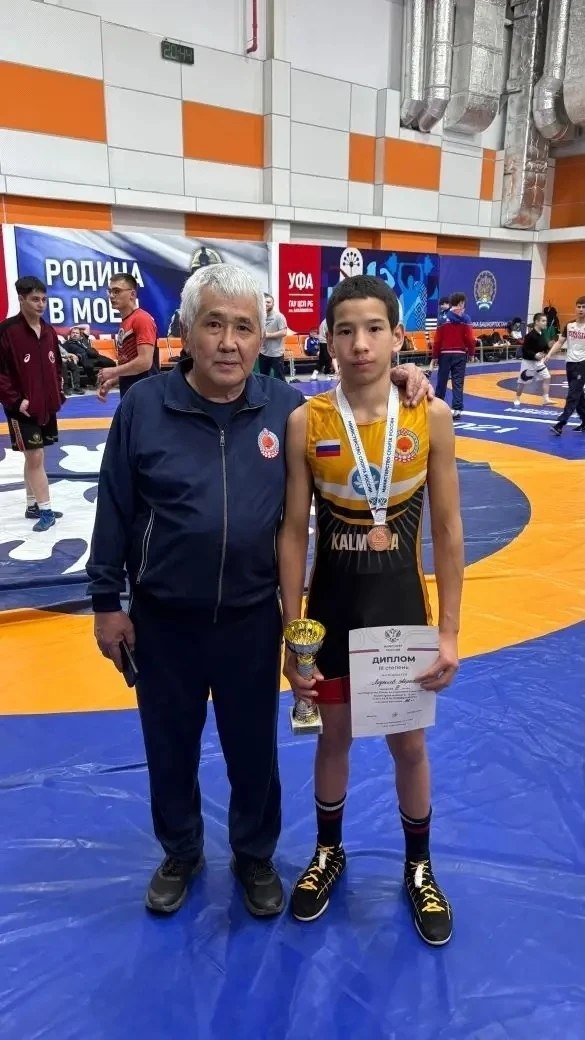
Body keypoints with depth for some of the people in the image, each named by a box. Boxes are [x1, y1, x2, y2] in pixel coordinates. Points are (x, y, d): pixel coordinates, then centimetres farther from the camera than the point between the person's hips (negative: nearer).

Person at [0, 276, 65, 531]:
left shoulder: (49, 331, 8)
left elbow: (57, 366, 18)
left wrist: (58, 394, 8)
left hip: (47, 406, 7)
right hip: (23, 409, -7)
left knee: (35, 458, 15)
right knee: (34, 457, -5)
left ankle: (33, 506, 26)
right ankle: (45, 509, 3)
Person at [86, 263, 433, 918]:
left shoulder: (287, 408, -5)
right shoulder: (143, 407, -9)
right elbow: (114, 514, -3)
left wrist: (391, 383, -5)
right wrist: (106, 602, 0)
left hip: (252, 620, 1)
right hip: (163, 621, 0)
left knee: (253, 750, 18)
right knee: (170, 749, 19)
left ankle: (255, 857, 45)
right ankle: (180, 853, 47)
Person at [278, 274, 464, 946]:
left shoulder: (430, 417, -10)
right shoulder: (305, 422, -11)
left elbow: (447, 529, -4)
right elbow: (293, 532, -6)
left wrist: (449, 630, -4)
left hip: (402, 605, 0)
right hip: (332, 607, 0)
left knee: (408, 744, 17)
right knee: (334, 736, 19)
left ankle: (419, 868, 43)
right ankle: (328, 853, 45)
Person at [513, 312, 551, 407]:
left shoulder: (542, 334, 1)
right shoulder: (530, 335, -22)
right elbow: (524, 349, -22)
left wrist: (545, 349, -5)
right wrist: (534, 355, -30)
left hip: (539, 361, 7)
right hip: (528, 362, -7)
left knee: (547, 377, -3)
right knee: (522, 382, 6)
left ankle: (545, 399, 0)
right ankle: (517, 400, 23)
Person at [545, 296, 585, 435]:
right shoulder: (569, 325, 6)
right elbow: (560, 342, 8)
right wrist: (549, 355, -6)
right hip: (570, 363, 6)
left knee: (573, 395, -10)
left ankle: (561, 424, -14)